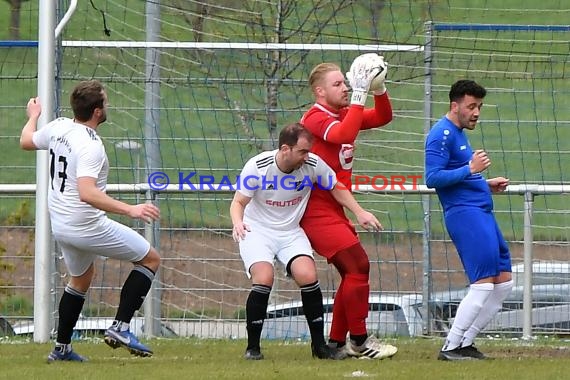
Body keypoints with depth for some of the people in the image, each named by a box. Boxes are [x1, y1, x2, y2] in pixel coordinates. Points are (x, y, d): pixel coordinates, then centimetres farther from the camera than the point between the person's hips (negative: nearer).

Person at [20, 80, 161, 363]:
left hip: (60, 226, 8)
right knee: (150, 259, 4)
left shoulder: (58, 127, -2)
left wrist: (33, 116, 40)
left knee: (81, 278, 30)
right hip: (87, 226, -8)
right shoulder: (90, 146, -26)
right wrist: (129, 210, -42)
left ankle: (61, 348, 29)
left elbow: (26, 142, 19)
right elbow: (87, 193, -37)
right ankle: (120, 327, -2)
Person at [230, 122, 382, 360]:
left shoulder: (313, 165, -11)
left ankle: (319, 345, -6)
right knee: (263, 279, -26)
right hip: (257, 231, -2)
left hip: (291, 232, 3)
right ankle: (252, 347, -12)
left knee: (308, 276, -21)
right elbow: (239, 202, -13)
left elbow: (337, 189, 7)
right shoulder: (257, 167, -19)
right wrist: (237, 222, -34)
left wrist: (359, 213, -1)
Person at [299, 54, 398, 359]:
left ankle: (336, 343, 17)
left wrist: (378, 89, -1)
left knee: (354, 272, 11)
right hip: (318, 210, -10)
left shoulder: (343, 114, 14)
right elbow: (344, 134, -32)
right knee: (358, 267, -15)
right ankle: (359, 340, -9)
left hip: (334, 210, 10)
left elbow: (383, 117, 16)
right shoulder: (315, 118, -13)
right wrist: (359, 95, -30)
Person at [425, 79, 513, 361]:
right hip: (464, 214, -11)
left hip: (482, 213, 11)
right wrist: (470, 170, -21)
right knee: (483, 284, -15)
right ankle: (451, 348, -9)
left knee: (503, 283, 8)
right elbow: (432, 178, -19)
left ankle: (465, 342, 12)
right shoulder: (442, 134, -10)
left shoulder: (458, 134, 22)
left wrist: (486, 185, 18)